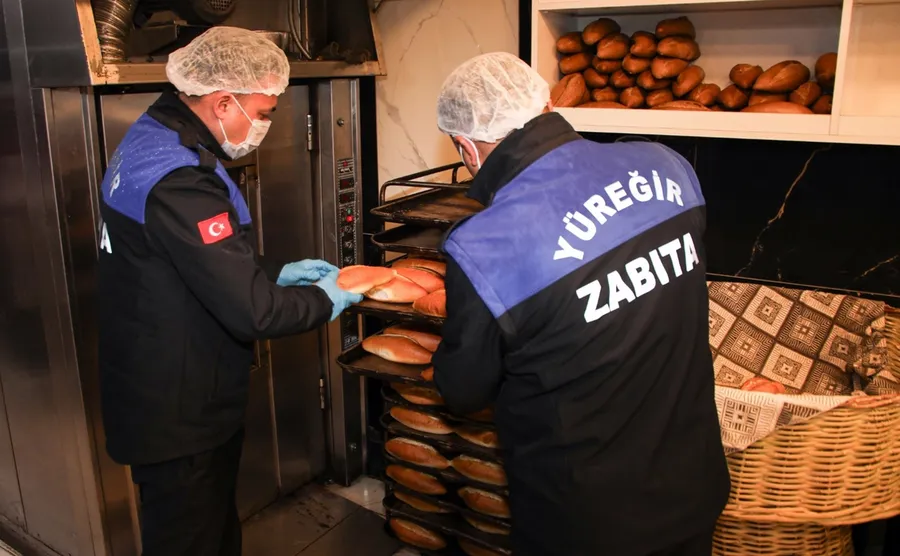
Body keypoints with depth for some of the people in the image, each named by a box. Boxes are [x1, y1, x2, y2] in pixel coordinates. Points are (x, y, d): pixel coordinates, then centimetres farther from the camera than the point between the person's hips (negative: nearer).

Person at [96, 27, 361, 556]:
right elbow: (251, 310, -28)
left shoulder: (152, 136, 5)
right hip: (181, 414, -10)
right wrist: (324, 301, -11)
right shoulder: (179, 179, -29)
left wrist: (279, 273, 8)